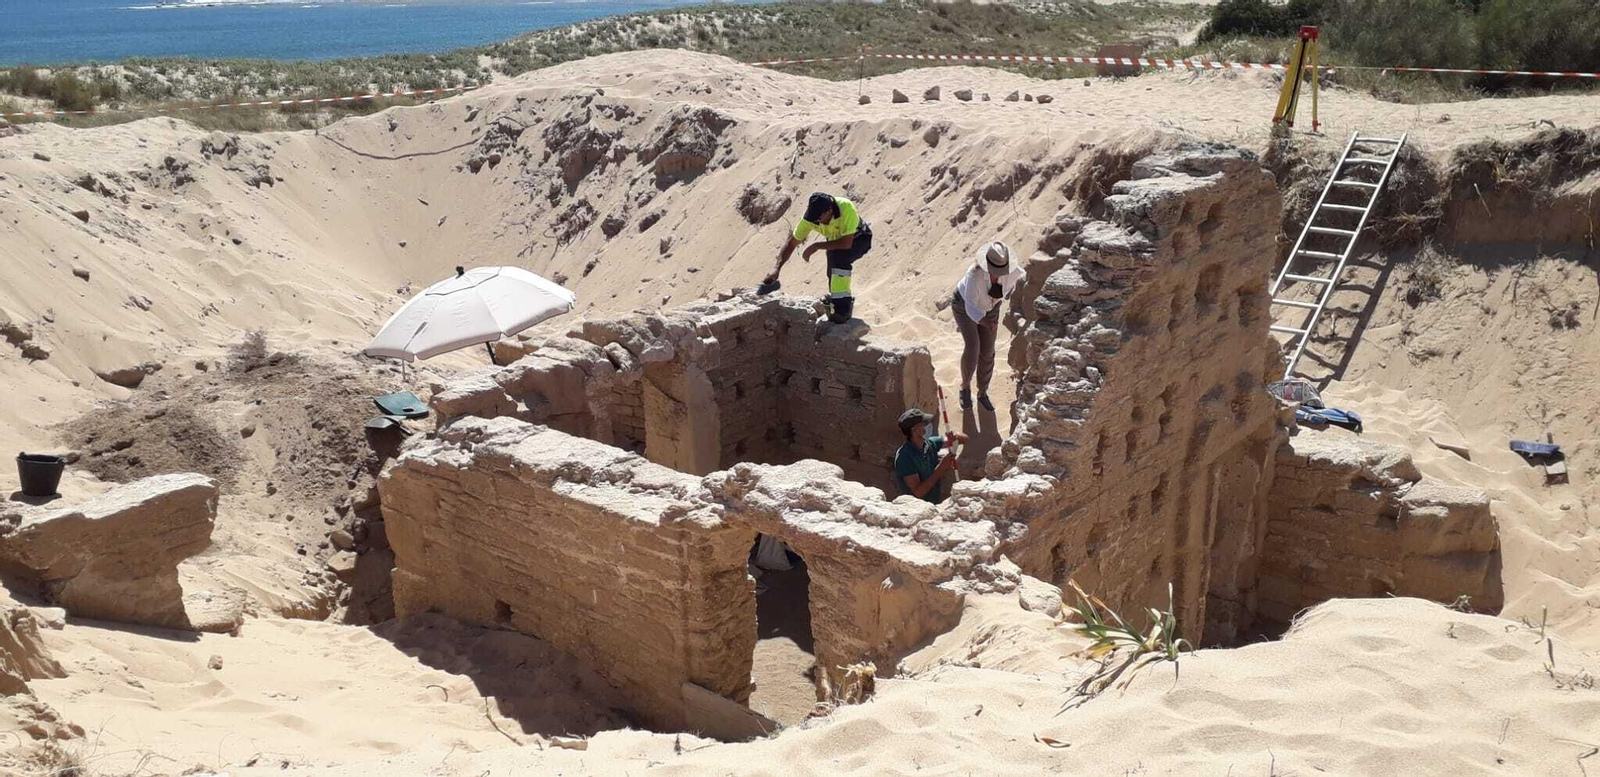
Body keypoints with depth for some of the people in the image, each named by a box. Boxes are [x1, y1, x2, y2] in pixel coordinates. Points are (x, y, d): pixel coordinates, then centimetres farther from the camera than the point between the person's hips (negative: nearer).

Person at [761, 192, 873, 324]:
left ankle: (842, 307, -24)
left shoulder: (846, 208, -40)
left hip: (858, 238, -5)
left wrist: (817, 246, -37)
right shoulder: (810, 217, -25)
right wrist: (777, 268, -26)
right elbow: (791, 243, -17)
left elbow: (847, 243, -40)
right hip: (836, 240, 5)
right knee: (834, 279, -5)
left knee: (839, 256, -32)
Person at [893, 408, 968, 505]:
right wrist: (941, 468, -24)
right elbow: (918, 492, -23)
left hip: (937, 503, 8)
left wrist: (955, 436, -16)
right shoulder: (904, 457, -19)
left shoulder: (930, 444, 1)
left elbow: (964, 438, 9)